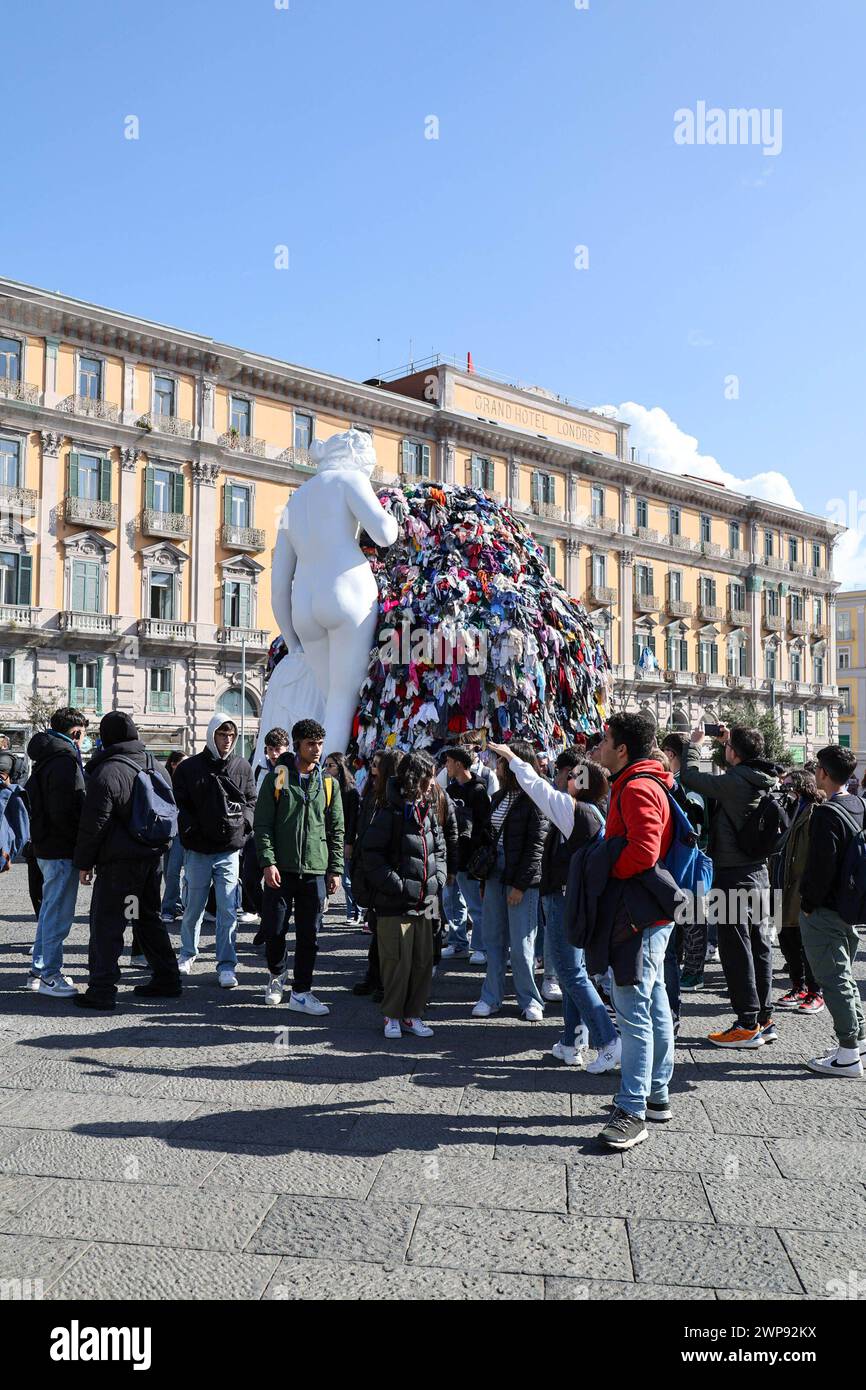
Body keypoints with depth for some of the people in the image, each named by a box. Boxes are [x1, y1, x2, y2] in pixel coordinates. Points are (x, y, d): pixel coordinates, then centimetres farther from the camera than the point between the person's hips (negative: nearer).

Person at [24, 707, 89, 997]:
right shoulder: (65, 762, -18)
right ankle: (49, 976, 4)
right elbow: (64, 813, -23)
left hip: (45, 846, 10)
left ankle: (39, 970, 27)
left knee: (49, 909, 19)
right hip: (62, 849, -10)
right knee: (58, 913, -2)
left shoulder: (45, 759, 15)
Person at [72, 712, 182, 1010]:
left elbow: (93, 824, -14)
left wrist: (83, 863, -5)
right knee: (149, 918, 18)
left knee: (106, 922, -1)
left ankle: (101, 990, -1)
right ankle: (166, 979, 23)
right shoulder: (155, 766, 9)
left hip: (120, 861, -7)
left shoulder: (106, 772, -15)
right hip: (153, 855, 8)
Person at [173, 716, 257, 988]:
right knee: (193, 907, 11)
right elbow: (180, 805, 2)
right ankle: (188, 954, 33)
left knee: (228, 910, -2)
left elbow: (252, 800, 13)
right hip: (198, 850, 0)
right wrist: (190, 832, -9)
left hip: (230, 849, 1)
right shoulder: (189, 767, 1)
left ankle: (226, 966, 4)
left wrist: (243, 822, -4)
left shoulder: (243, 767, 6)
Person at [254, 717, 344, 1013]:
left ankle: (301, 993, 13)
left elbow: (336, 831, 11)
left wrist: (335, 869, 4)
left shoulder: (328, 784, 9)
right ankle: (277, 974, 29)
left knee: (309, 935, 3)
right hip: (281, 869, -2)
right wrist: (268, 861, -10)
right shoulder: (277, 777, 1)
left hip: (315, 870, 2)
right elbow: (262, 824, -2)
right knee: (274, 929, 2)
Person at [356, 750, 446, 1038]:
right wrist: (398, 885, -15)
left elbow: (439, 849, 20)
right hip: (395, 905, -7)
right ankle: (392, 1015, 14)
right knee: (397, 961, -2)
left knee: (423, 961, 9)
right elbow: (371, 855, -12)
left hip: (425, 904, 7)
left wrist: (438, 879, 4)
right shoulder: (390, 814, -11)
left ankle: (413, 1015, 21)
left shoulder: (427, 812, 11)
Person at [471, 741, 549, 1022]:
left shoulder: (534, 799, -9)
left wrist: (521, 884, -15)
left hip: (522, 878, -7)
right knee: (493, 939, 10)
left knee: (521, 945, -1)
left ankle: (529, 1000, 13)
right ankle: (491, 997, 18)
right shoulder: (499, 797, 13)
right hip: (495, 874, 7)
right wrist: (484, 877, 9)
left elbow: (536, 844, -13)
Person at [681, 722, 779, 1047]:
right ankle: (764, 1019, 20)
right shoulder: (764, 781, 5)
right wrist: (730, 740, 25)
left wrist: (694, 743, 2)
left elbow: (689, 776, -13)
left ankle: (748, 1025, 2)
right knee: (759, 945, 13)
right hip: (759, 873, 8)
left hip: (734, 876, -8)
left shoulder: (734, 782, -20)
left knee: (736, 949, -2)